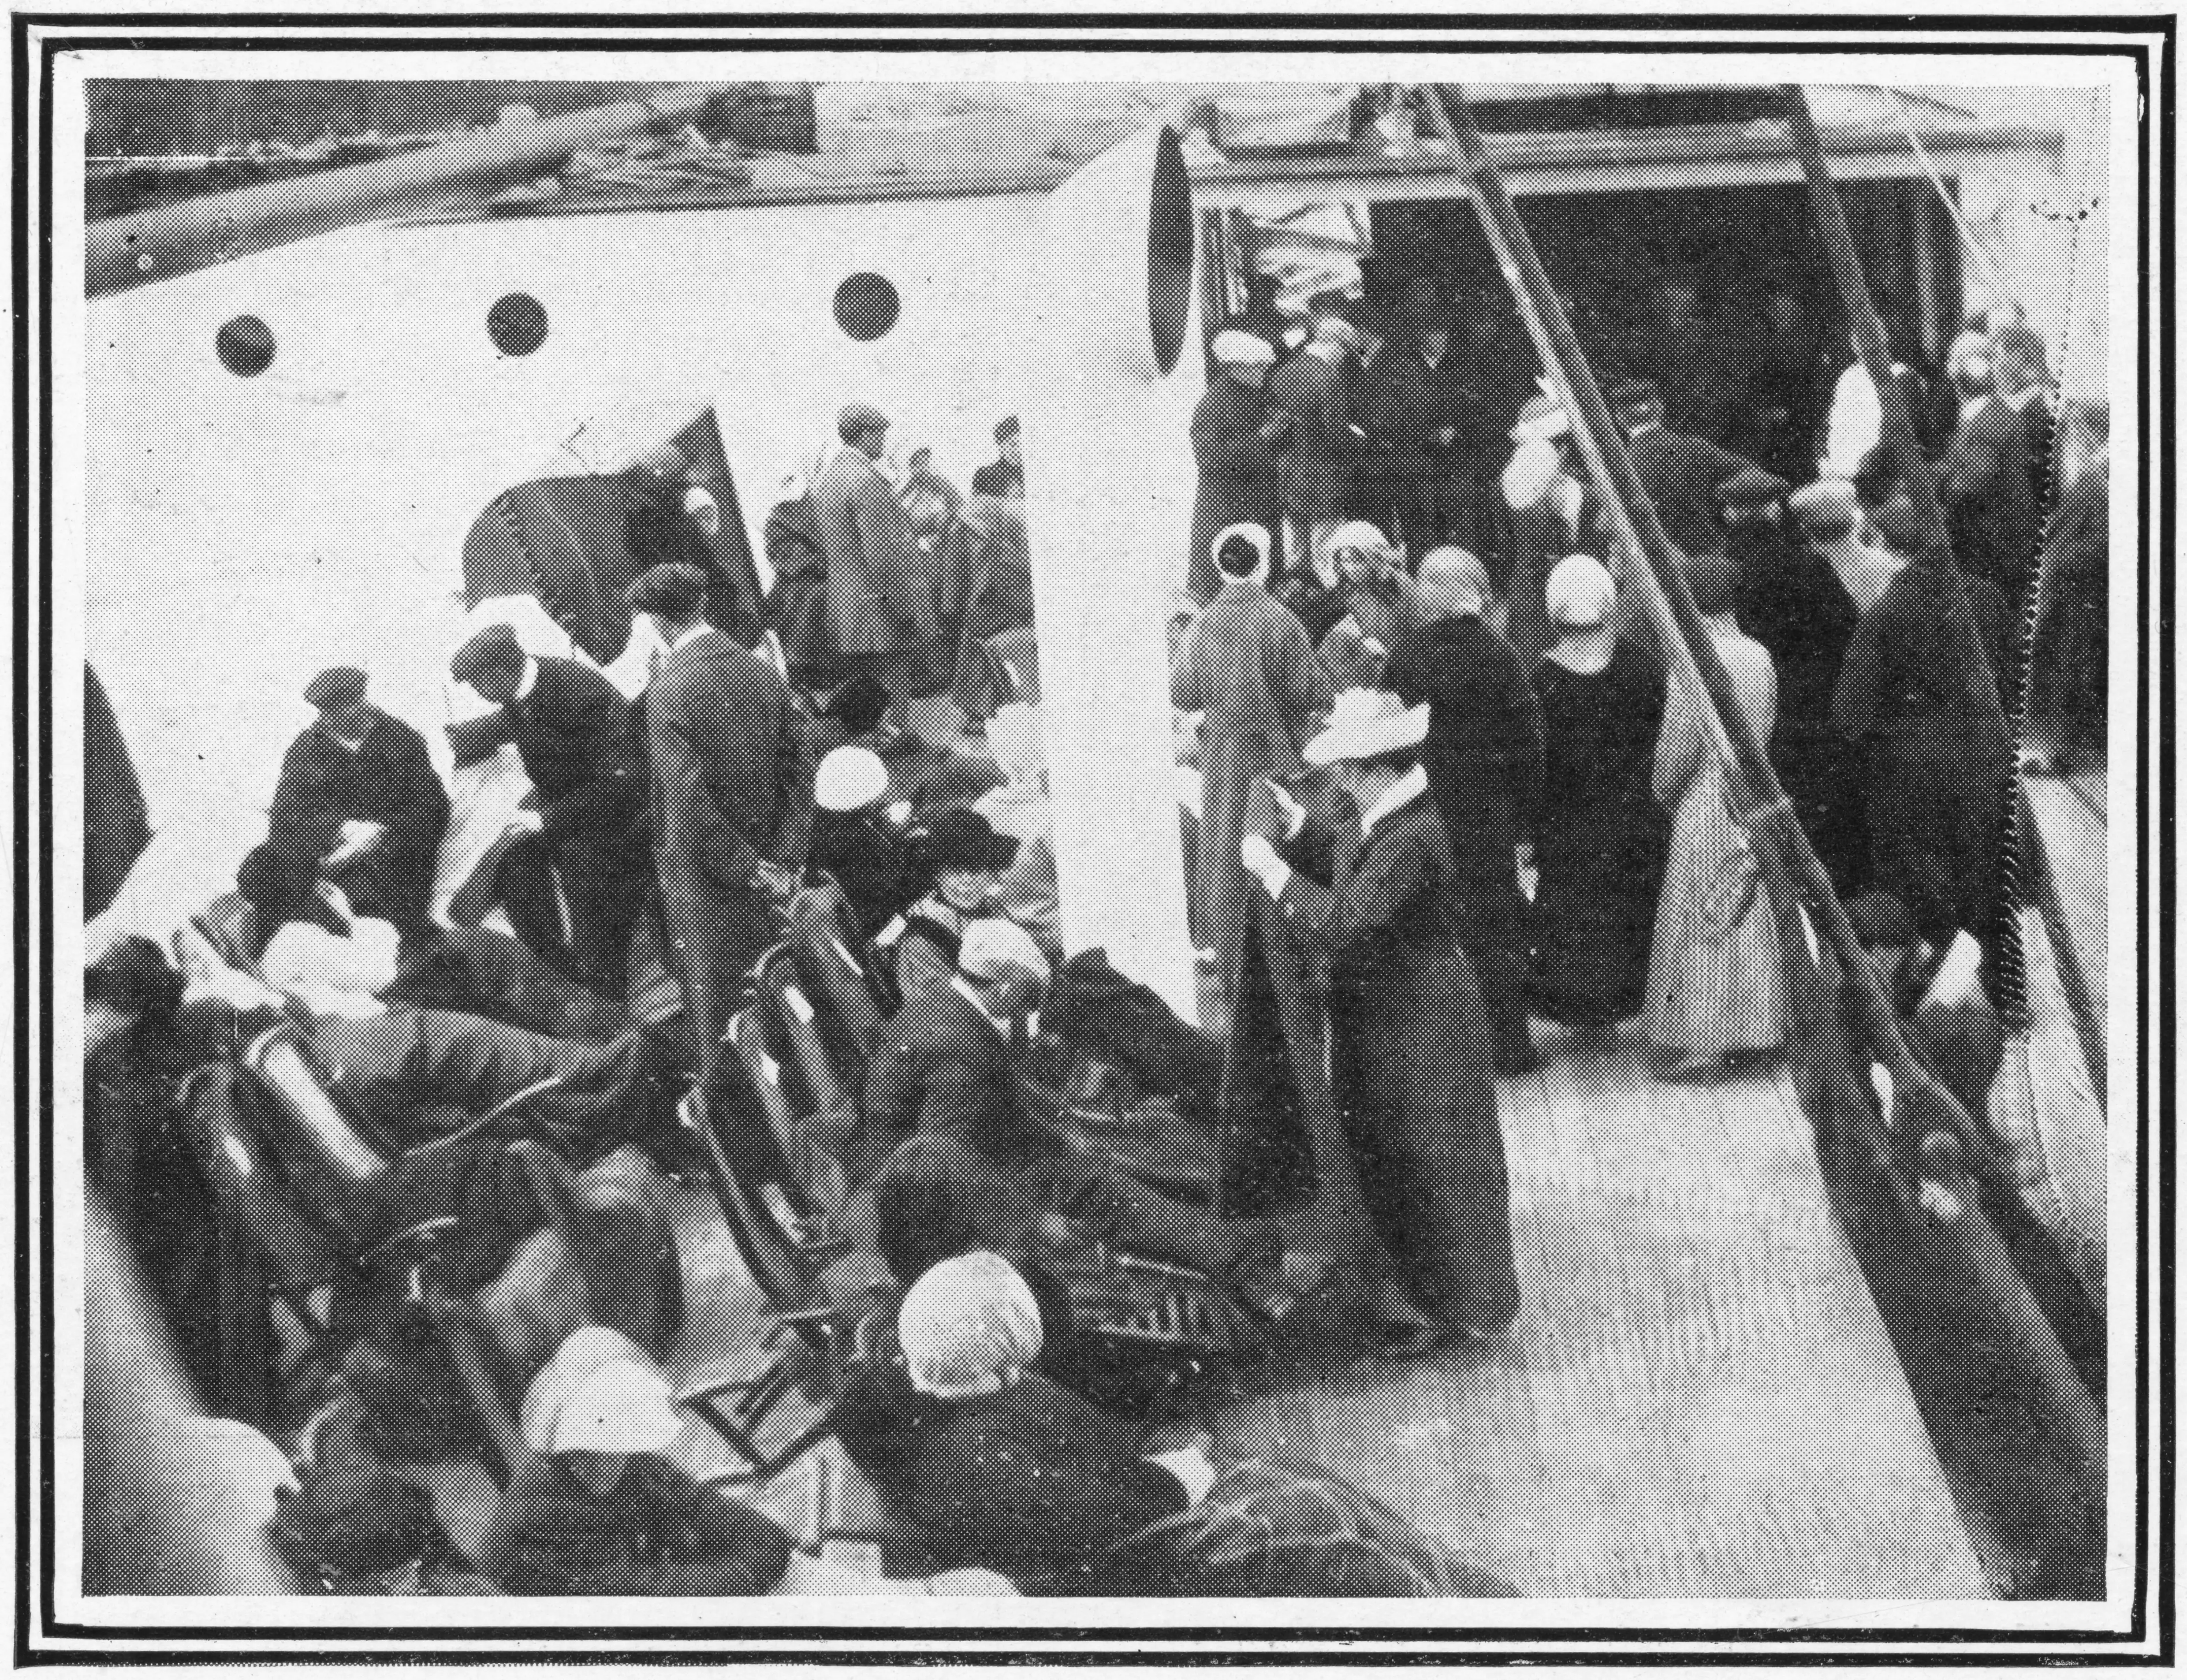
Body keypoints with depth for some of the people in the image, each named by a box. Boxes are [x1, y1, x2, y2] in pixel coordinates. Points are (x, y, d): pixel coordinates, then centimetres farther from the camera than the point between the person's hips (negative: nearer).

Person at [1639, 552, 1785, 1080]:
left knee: (1700, 924, 2)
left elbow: (1678, 747, -16)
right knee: (1748, 917, 16)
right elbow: (1764, 729, 9)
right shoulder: (1760, 656, 1)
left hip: (1704, 803, -6)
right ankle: (1750, 1026, 24)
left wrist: (1662, 791, 1)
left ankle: (1700, 1043, 6)